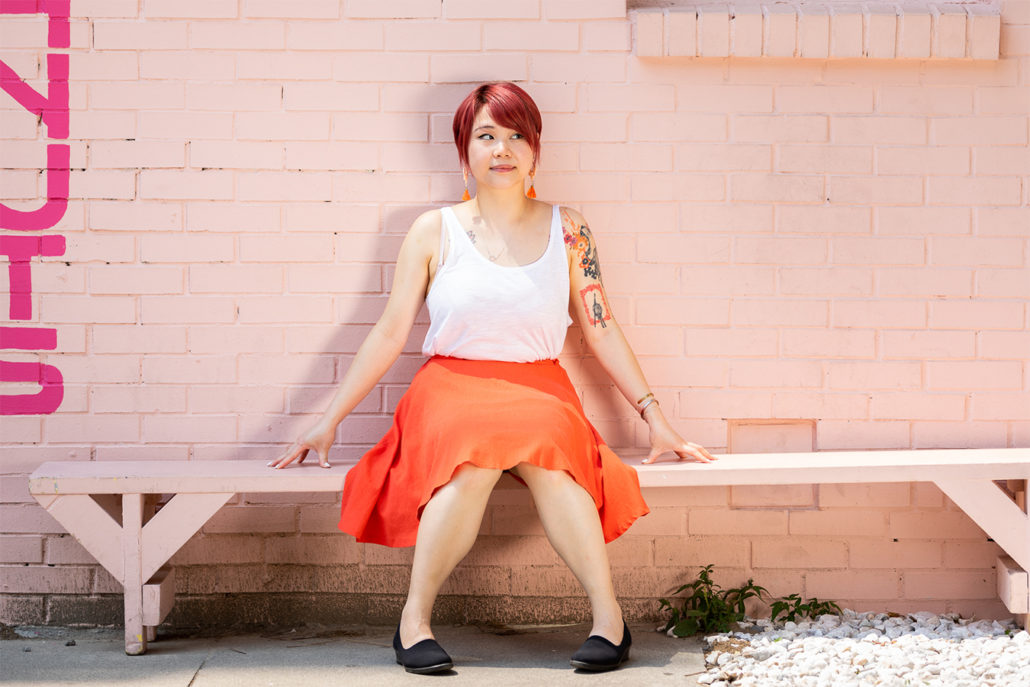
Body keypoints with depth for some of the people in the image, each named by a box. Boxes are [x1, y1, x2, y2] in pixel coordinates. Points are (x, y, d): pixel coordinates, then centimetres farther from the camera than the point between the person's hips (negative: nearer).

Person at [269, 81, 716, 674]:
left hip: (541, 392, 1)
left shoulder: (567, 230, 9)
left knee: (546, 453, -35)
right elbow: (389, 335, 8)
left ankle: (609, 618, -30)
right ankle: (415, 620, -24)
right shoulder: (435, 232, 6)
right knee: (475, 457, -36)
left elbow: (602, 330, 12)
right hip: (452, 388, -1)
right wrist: (329, 422, 5)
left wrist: (655, 417, 7)